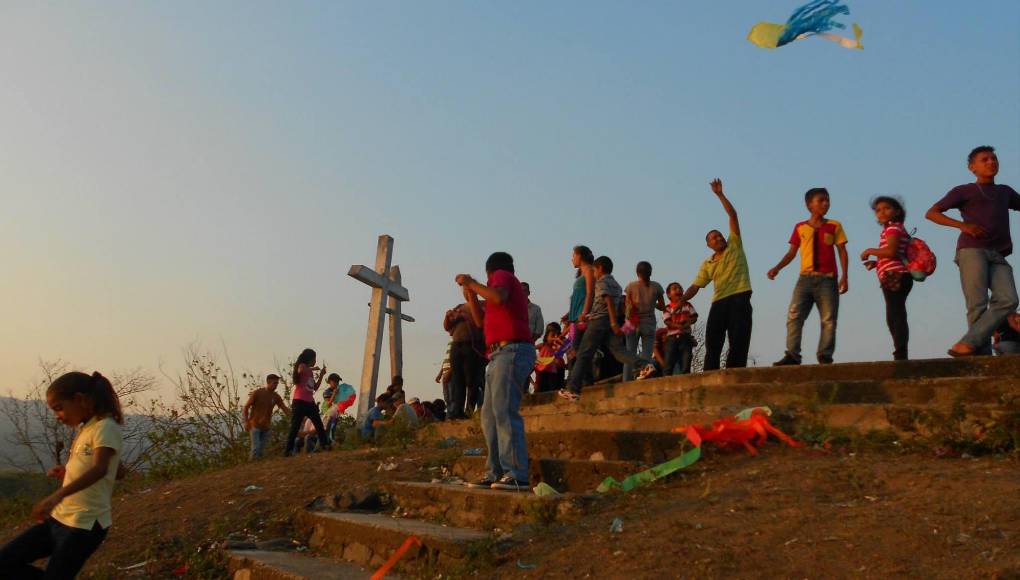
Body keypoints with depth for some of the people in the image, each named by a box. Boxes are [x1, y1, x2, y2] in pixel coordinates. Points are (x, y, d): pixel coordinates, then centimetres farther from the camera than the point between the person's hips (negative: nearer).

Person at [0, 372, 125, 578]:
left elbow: (100, 468, -31)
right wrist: (68, 473, 12)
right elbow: (117, 473, 23)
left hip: (85, 525, -9)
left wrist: (57, 496, -44)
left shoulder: (105, 427, -14)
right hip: (60, 519, 9)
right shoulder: (85, 429, 15)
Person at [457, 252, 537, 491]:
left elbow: (498, 297, -20)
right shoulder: (511, 284, 31)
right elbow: (482, 321, 32)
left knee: (504, 411, -19)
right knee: (489, 416, 7)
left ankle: (516, 475, -25)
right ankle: (495, 473, 6)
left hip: (511, 350, -10)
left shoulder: (501, 275, 5)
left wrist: (472, 283, -7)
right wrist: (470, 296, 24)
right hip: (500, 354, 10)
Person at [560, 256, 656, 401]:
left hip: (598, 321, -7)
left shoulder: (602, 282, -3)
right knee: (619, 351, -3)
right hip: (610, 323, 7)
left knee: (584, 355, -3)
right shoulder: (616, 285, 21)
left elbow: (609, 301, -16)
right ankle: (645, 364, -27)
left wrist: (614, 323, -24)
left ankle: (573, 389, -3)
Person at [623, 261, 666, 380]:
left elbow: (628, 305, -4)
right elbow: (662, 307, 5)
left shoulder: (631, 286, -1)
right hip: (649, 323, 0)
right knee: (647, 356, 0)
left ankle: (626, 382, 0)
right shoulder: (656, 286, 1)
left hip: (633, 323, 0)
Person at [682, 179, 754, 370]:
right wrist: (682, 300, -6)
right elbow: (695, 286, 11)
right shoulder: (707, 264, 18)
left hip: (739, 299, -3)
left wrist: (720, 194, 1)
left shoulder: (734, 245, 13)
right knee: (712, 344, -4)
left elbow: (733, 215, 6)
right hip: (718, 302, 3)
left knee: (739, 344, -8)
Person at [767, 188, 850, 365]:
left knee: (829, 320, -3)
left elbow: (842, 252, 7)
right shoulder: (800, 228, 11)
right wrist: (777, 268, -3)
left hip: (827, 279, 0)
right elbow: (792, 252, 12)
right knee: (794, 316, -11)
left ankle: (825, 356, 0)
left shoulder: (834, 226, 9)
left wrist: (844, 276, -3)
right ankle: (792, 355, -12)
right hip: (805, 278, 1)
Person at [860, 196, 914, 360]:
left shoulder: (893, 228, -3)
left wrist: (871, 251, -6)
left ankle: (900, 355, -18)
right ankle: (900, 355, 7)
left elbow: (891, 251, -19)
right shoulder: (892, 230, 26)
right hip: (894, 279, 10)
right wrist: (876, 263, 16)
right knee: (895, 317, 8)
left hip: (895, 276, -10)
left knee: (896, 316, -14)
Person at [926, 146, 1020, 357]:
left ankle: (967, 344, -25)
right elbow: (931, 213, 6)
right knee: (977, 304, -16)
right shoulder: (964, 191, 15)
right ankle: (983, 355, -15)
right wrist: (963, 225, -9)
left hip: (998, 256, 4)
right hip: (972, 250, -4)